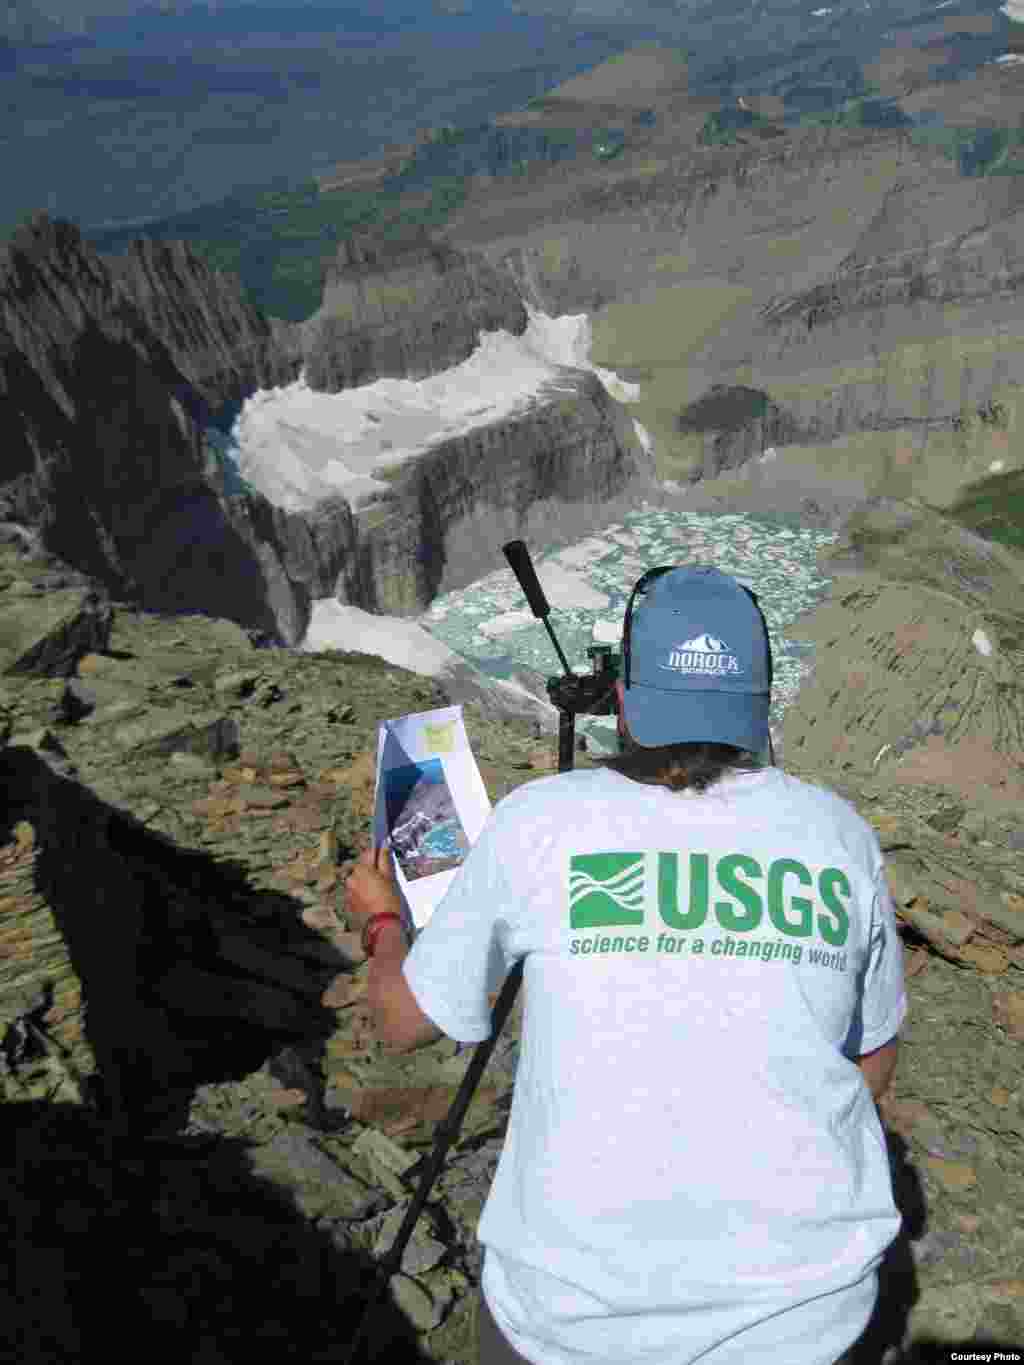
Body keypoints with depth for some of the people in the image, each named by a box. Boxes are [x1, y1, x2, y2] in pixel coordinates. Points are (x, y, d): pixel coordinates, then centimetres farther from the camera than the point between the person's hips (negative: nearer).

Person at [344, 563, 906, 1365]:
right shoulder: (840, 834, -1)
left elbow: (408, 1017, 7)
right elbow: (873, 1065, 12)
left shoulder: (538, 820, -7)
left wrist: (381, 916, 26)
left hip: (578, 1301, -1)